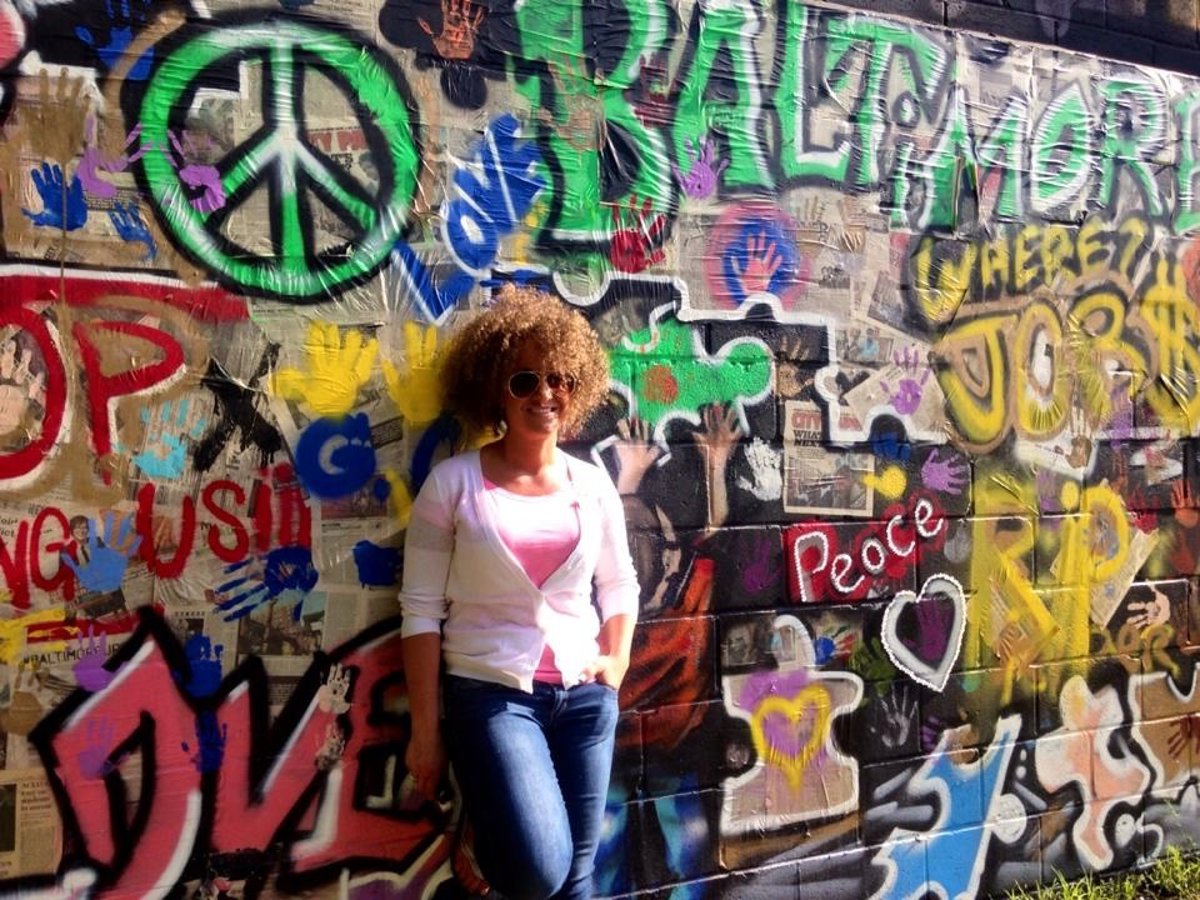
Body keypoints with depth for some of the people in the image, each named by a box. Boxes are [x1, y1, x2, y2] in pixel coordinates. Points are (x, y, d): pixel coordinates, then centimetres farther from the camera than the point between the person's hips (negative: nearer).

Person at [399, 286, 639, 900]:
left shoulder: (592, 484, 5)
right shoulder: (454, 483, -7)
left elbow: (619, 584, 17)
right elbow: (421, 609, -7)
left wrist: (616, 663, 1)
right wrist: (425, 729, -8)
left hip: (585, 695, 4)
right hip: (490, 693, -4)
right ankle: (489, 830, 16)